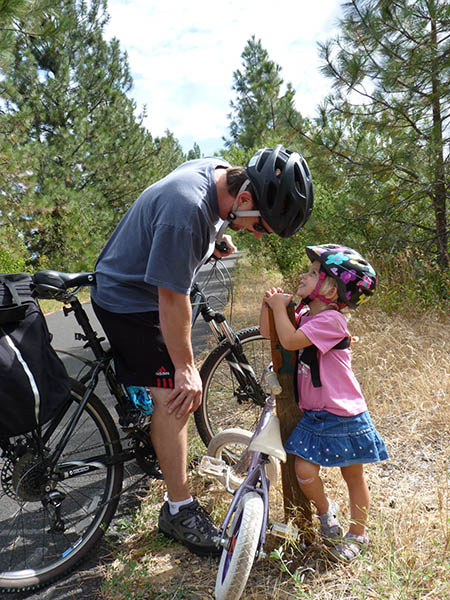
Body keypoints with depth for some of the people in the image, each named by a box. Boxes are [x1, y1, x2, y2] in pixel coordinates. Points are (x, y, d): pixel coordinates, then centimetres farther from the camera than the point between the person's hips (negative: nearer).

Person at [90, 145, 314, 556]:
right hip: (128, 301, -9)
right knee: (174, 394, -12)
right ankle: (180, 511, 1)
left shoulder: (221, 172, -7)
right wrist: (186, 367, -21)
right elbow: (171, 297, -30)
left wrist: (216, 240, -1)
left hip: (142, 287, 10)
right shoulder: (187, 209, -36)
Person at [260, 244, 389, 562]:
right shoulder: (304, 315, 5)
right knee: (304, 470, -3)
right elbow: (268, 333, 11)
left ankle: (358, 533, 32)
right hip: (313, 414, 7)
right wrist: (268, 304, -4)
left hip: (344, 416, -6)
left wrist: (280, 306, -18)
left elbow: (290, 340, -31)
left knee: (354, 476, 12)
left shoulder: (331, 320, -21)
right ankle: (326, 510, 26)